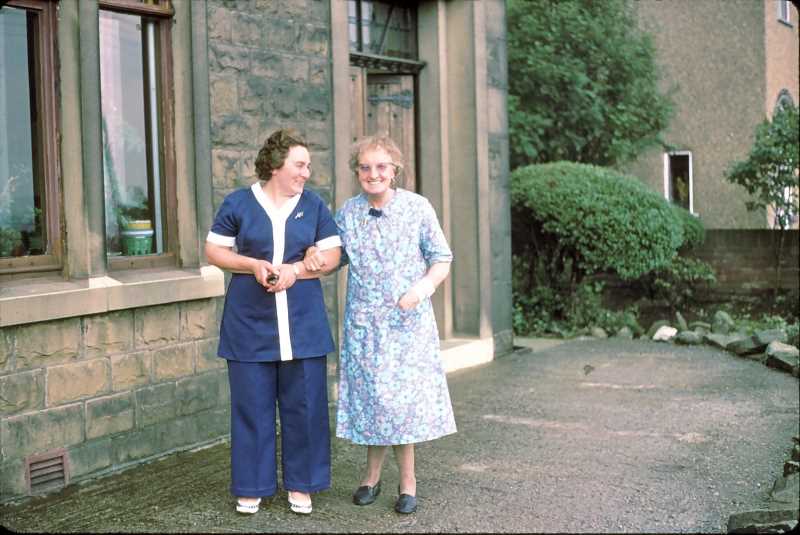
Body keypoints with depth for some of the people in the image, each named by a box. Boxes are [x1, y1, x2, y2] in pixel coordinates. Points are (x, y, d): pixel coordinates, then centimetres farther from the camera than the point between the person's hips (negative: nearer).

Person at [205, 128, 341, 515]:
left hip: (302, 325, 1)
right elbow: (213, 251, 4)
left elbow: (332, 255, 3)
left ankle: (300, 484, 19)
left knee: (303, 404, 5)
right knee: (252, 406, 5)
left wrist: (294, 270, -14)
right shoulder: (238, 203, 1)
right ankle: (252, 486, 18)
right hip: (250, 325, -1)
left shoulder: (314, 205, 5)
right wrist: (253, 265, -13)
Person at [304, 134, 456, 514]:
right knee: (370, 394, 7)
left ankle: (407, 480, 15)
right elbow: (337, 257, 17)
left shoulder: (417, 208, -5)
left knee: (404, 395, 0)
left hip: (407, 321, -2)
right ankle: (372, 475, 24)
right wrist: (314, 254, -5)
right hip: (363, 322, 2)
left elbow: (442, 259, -1)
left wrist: (425, 285, -20)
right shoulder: (348, 212, 3)